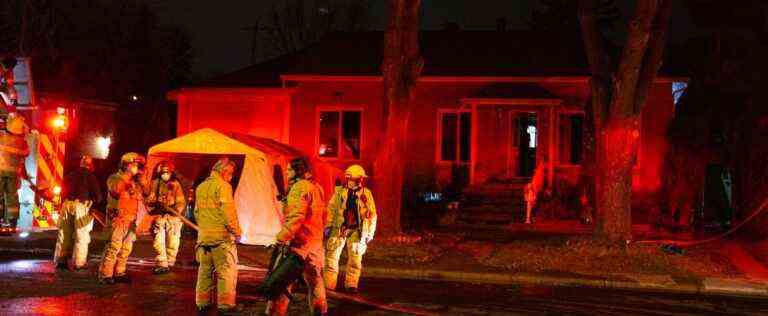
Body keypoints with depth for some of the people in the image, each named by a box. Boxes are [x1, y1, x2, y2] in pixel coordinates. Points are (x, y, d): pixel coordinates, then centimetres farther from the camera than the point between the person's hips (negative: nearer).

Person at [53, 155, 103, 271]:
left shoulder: (70, 175, 16)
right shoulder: (90, 176, -1)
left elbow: (63, 192, 20)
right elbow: (97, 194, -2)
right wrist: (96, 200, 17)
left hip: (67, 204, 5)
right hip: (81, 205, -5)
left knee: (64, 234, 10)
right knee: (81, 235, 1)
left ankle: (61, 260, 11)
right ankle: (79, 262, -1)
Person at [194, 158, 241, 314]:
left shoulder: (200, 187, 15)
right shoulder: (223, 186, -10)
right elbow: (228, 211, -16)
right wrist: (236, 231, -8)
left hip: (204, 235, 7)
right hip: (222, 236, -7)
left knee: (204, 270, 14)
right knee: (227, 271, -2)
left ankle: (202, 302, 19)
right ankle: (226, 304, -4)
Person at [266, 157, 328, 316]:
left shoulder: (300, 187, -14)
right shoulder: (317, 187, 15)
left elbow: (296, 216, -25)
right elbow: (323, 215, 21)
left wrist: (281, 237, -26)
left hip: (298, 242, -9)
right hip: (315, 242, 9)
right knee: (315, 279, 19)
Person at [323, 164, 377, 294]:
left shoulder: (366, 194, 1)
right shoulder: (339, 192, 1)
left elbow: (372, 214, 6)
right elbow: (331, 209, 5)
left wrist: (370, 233, 4)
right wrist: (328, 226, -1)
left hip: (356, 230, 0)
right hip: (339, 229, 0)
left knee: (355, 258, 2)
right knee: (332, 256, -1)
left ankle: (351, 285, 11)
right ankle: (328, 285, 4)